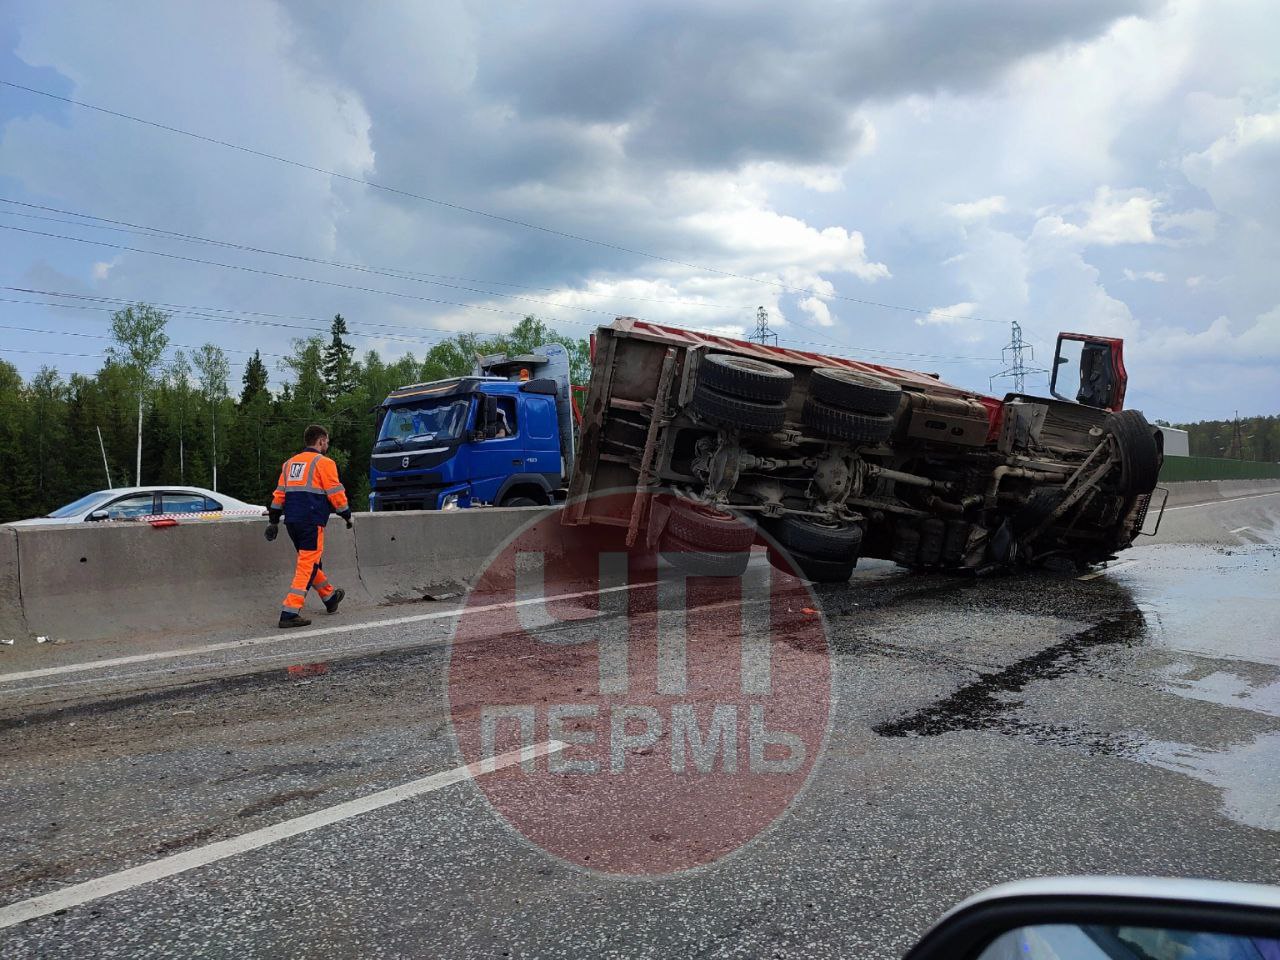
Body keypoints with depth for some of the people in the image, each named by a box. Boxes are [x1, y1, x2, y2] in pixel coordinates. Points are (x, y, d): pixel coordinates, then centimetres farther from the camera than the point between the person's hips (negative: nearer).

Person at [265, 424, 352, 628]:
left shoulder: (290, 463, 17)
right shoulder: (323, 463, -5)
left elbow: (279, 493, 16)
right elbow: (336, 494, -8)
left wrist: (273, 521, 18)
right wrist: (347, 516, 6)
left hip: (291, 520, 8)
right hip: (312, 522, -8)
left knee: (311, 560, 22)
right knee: (307, 566, -6)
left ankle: (330, 596, 40)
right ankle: (290, 613, -12)